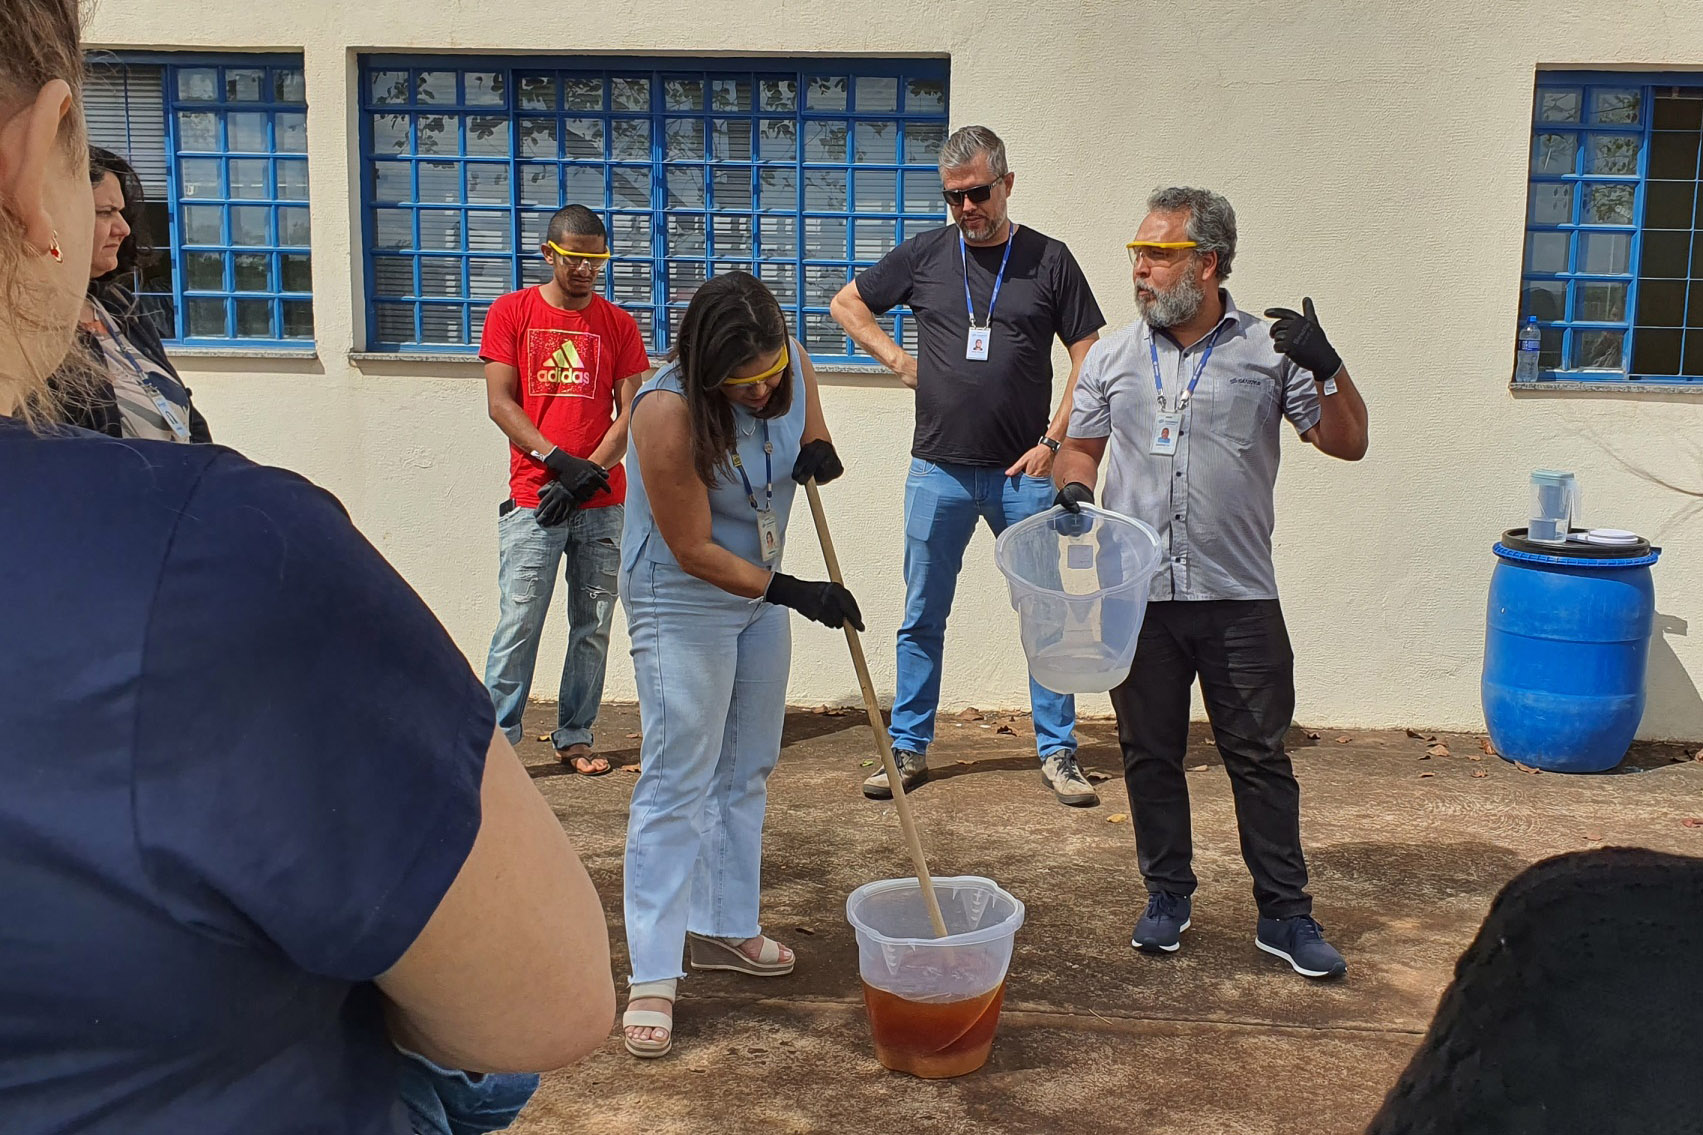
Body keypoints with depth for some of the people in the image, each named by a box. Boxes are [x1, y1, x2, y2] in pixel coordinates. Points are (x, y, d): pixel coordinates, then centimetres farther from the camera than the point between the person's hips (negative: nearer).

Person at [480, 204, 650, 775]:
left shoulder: (618, 324, 10)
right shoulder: (512, 311, 6)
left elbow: (630, 415, 4)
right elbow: (500, 403, -1)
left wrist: (585, 475, -10)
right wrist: (559, 461, -13)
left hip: (603, 503, 2)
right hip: (533, 501, -2)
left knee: (593, 627, 5)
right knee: (519, 622, -6)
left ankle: (576, 738, 15)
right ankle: (497, 738, 2)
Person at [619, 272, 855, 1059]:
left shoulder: (792, 366, -10)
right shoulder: (669, 411, -28)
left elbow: (805, 414, 12)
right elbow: (694, 553, -24)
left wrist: (818, 447, -12)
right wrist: (792, 594, -24)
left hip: (762, 588, 7)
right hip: (683, 599, -7)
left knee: (747, 769, 14)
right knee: (678, 780, -8)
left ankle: (724, 928, 30)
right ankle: (652, 979, -2)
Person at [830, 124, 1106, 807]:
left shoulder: (1049, 261, 3)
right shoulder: (924, 256, 7)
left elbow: (1090, 359, 3)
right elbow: (847, 303, 20)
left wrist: (1053, 442, -5)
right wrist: (897, 360, 7)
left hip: (1023, 471, -1)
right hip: (938, 470, 1)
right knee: (922, 618, 7)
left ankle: (1057, 752, 14)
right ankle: (908, 750, 18)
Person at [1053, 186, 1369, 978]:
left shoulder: (1269, 351, 1)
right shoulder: (1112, 357, 8)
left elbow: (1347, 444, 1)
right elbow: (1081, 446, 16)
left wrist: (1326, 368, -16)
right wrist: (1071, 488, -7)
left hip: (1239, 597, -2)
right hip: (1137, 595, 2)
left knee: (1260, 757, 3)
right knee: (1149, 754, 11)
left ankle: (1285, 913, 15)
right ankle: (1167, 896, 28)